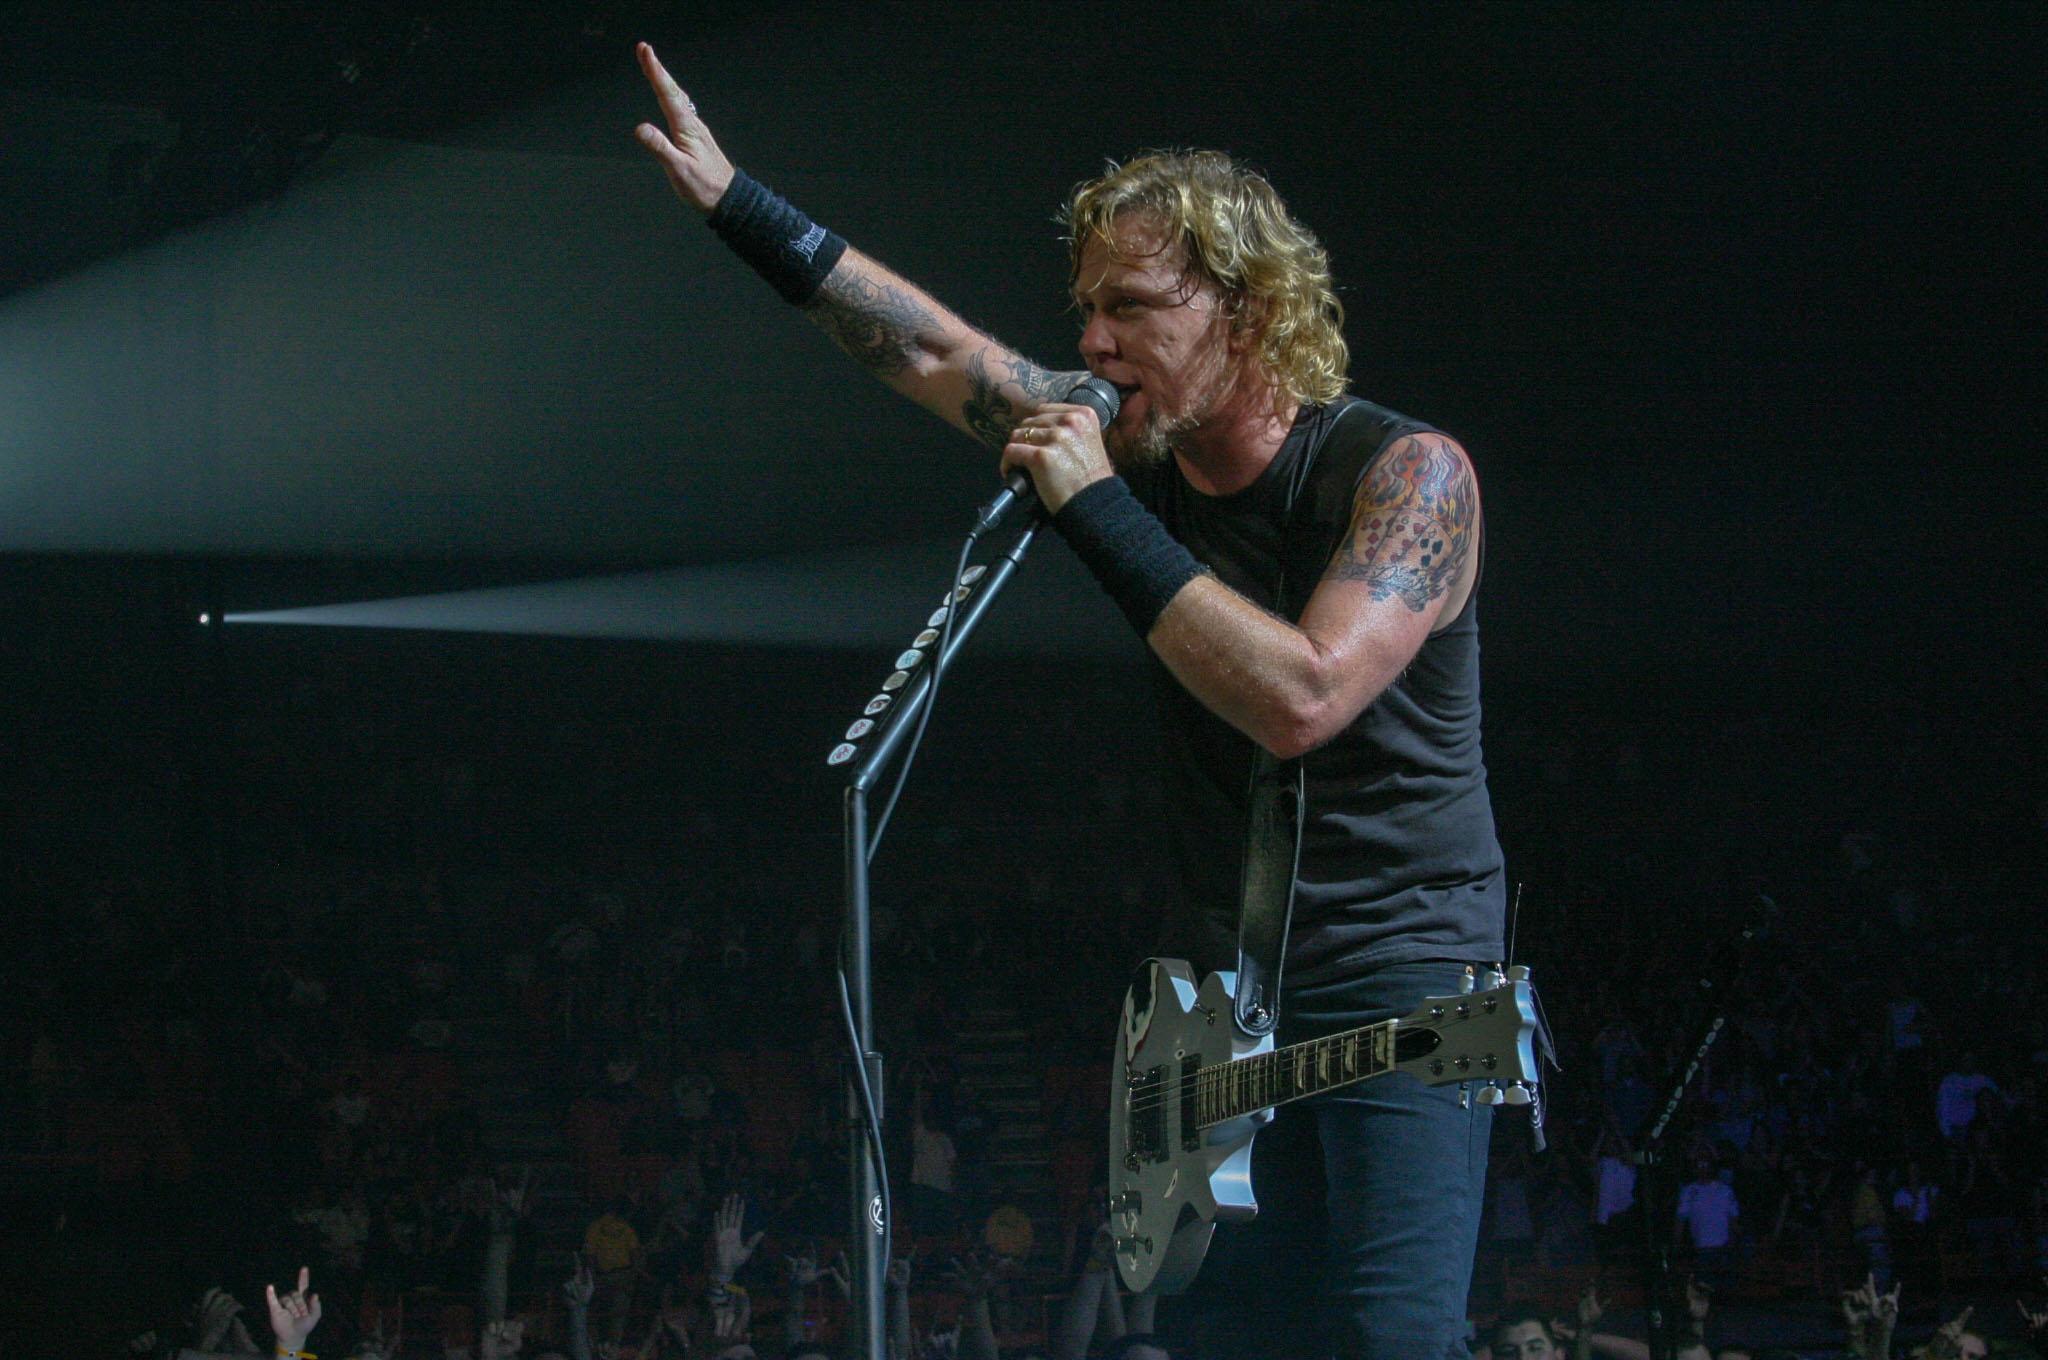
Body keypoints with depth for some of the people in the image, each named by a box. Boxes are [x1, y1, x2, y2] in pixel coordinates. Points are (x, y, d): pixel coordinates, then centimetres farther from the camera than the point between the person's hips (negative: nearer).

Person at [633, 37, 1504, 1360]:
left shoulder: (1408, 474, -13)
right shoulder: (1145, 459, 6)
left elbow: (1301, 696, -27)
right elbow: (928, 350, 14)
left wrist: (1096, 509, -23)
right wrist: (735, 201, 13)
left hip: (1401, 979, -6)